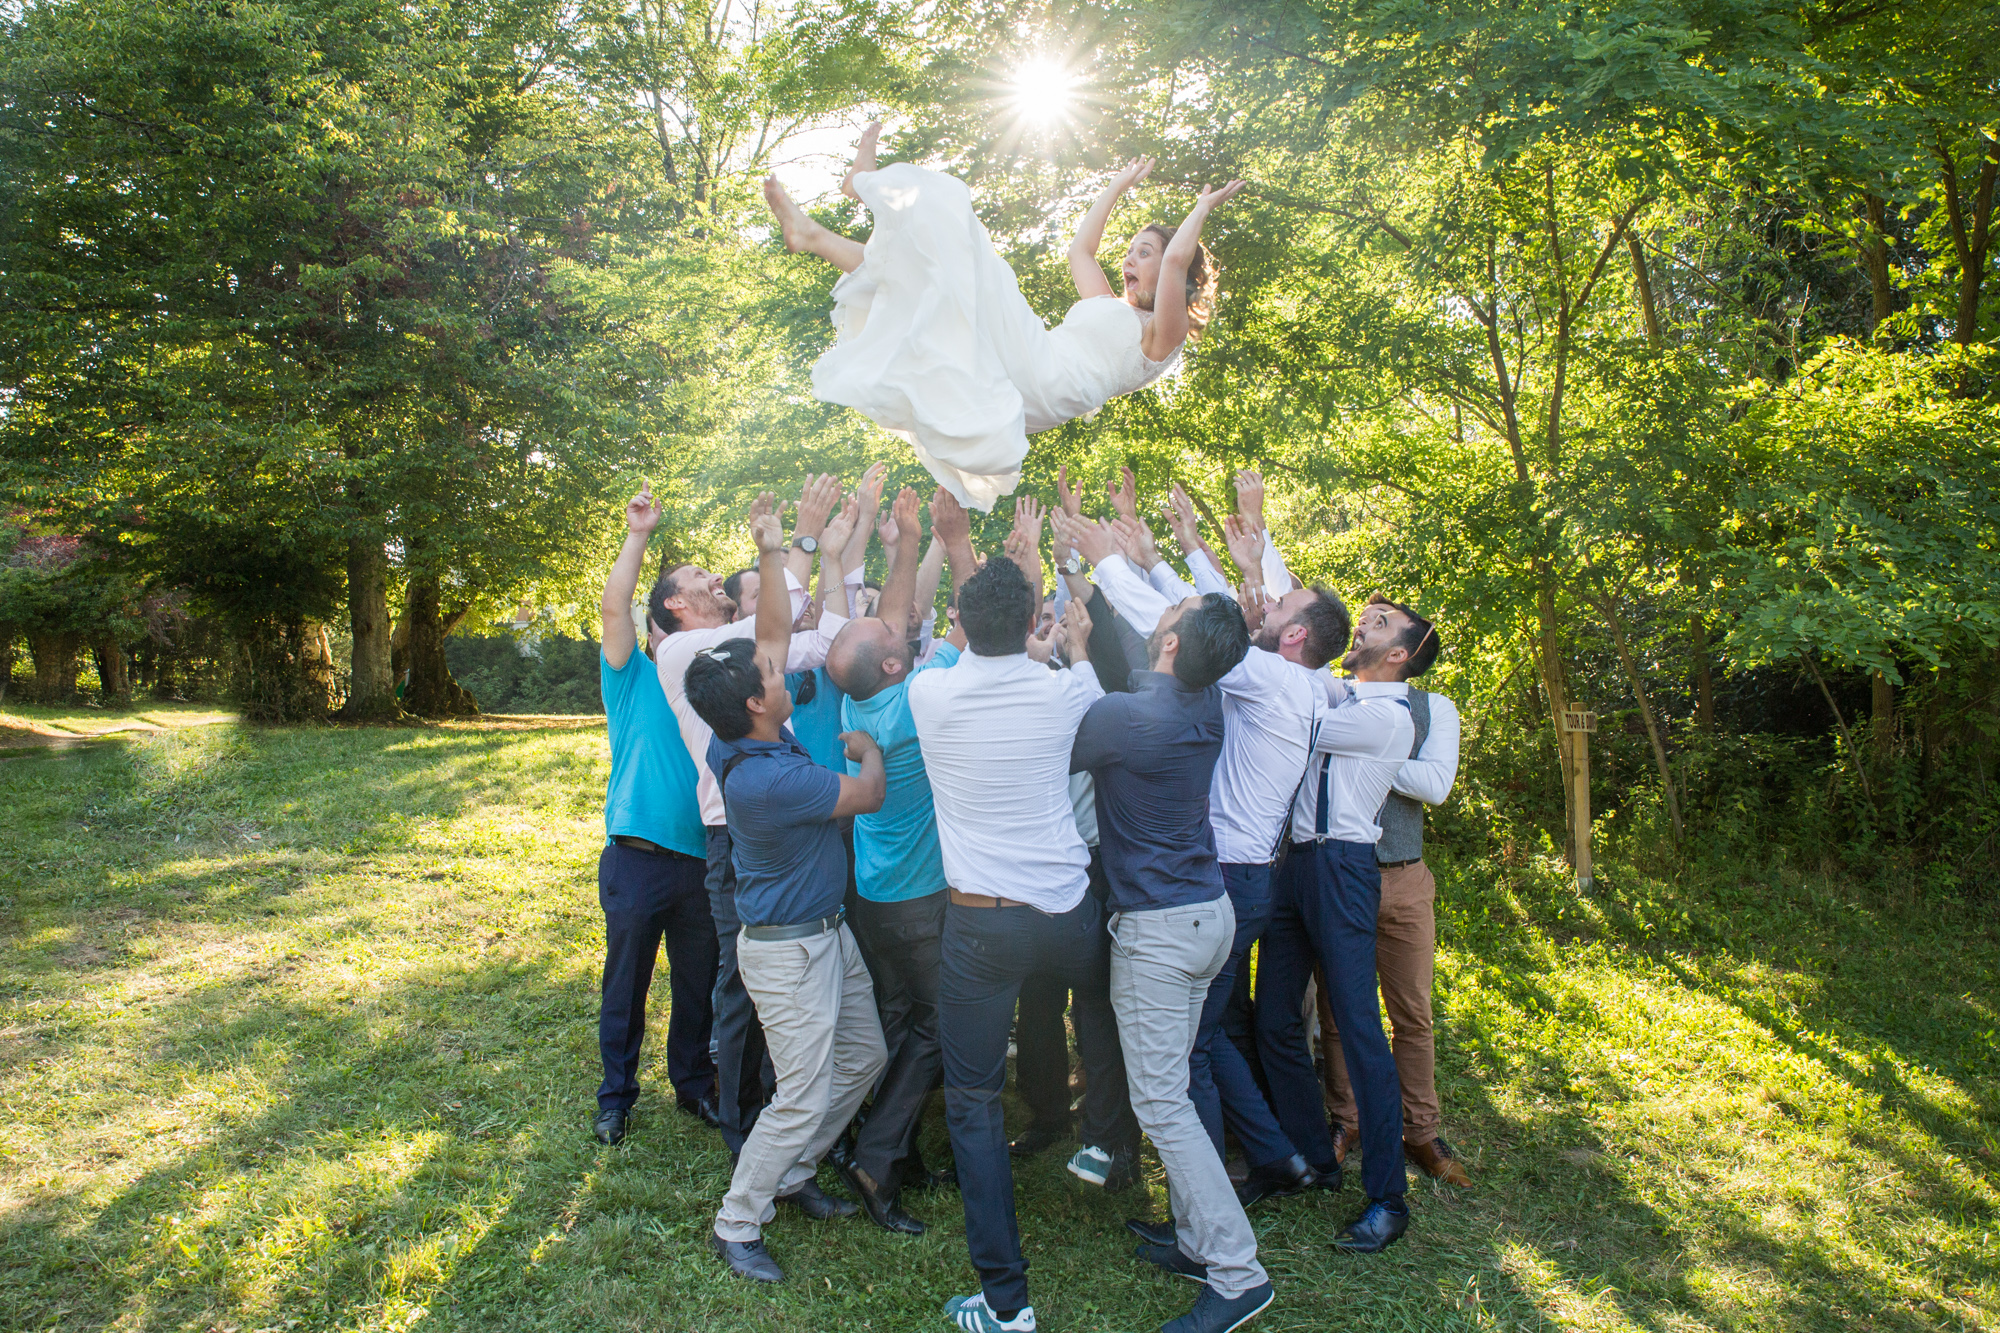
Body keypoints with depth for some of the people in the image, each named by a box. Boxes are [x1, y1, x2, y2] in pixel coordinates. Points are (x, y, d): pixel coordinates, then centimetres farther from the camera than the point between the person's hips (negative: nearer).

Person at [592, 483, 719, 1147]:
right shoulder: (634, 679, 0)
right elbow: (614, 605, -11)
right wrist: (638, 535, -13)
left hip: (702, 861, 4)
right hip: (637, 860, -4)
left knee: (698, 984, 14)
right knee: (626, 984, 8)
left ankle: (694, 1084, 32)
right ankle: (616, 1097, 24)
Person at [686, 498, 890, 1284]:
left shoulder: (743, 739, -4)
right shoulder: (760, 777, -30)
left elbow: (773, 633, 4)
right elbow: (868, 796, -19)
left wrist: (773, 553, -1)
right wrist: (868, 750, 1)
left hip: (829, 931, 10)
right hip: (788, 949, -10)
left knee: (863, 1057, 19)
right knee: (803, 1097, -1)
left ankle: (790, 1174, 35)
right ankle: (736, 1225, 17)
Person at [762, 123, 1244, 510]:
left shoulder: (1161, 332, 7)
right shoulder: (1111, 307, 33)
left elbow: (1177, 259, -11)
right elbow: (1080, 249, 42)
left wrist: (1202, 208, 5)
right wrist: (1118, 187, 46)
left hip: (1041, 379, -9)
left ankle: (866, 182, 11)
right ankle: (813, 235, 16)